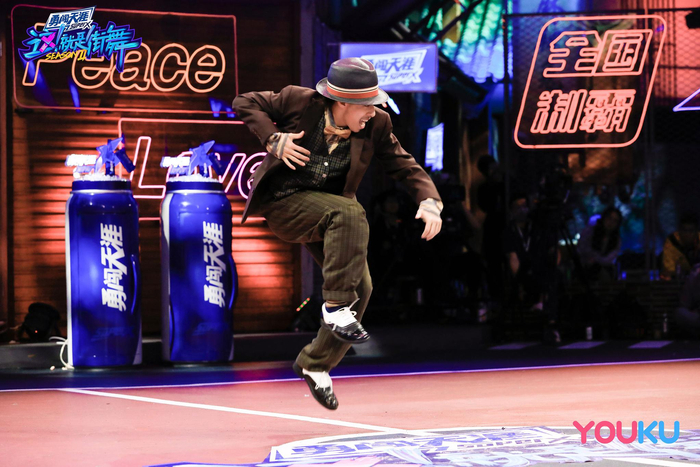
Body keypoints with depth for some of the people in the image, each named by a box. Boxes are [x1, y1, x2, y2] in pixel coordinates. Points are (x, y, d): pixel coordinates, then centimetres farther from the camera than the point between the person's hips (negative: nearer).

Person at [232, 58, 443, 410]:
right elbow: (245, 103, -5)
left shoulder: (376, 125, -8)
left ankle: (315, 364, 10)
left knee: (361, 288, -9)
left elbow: (404, 166, -1)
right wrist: (273, 139, -20)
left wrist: (429, 200, -19)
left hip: (328, 215, 5)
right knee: (349, 213, -33)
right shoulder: (299, 101, -16)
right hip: (282, 203, -5)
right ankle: (335, 307, -28)